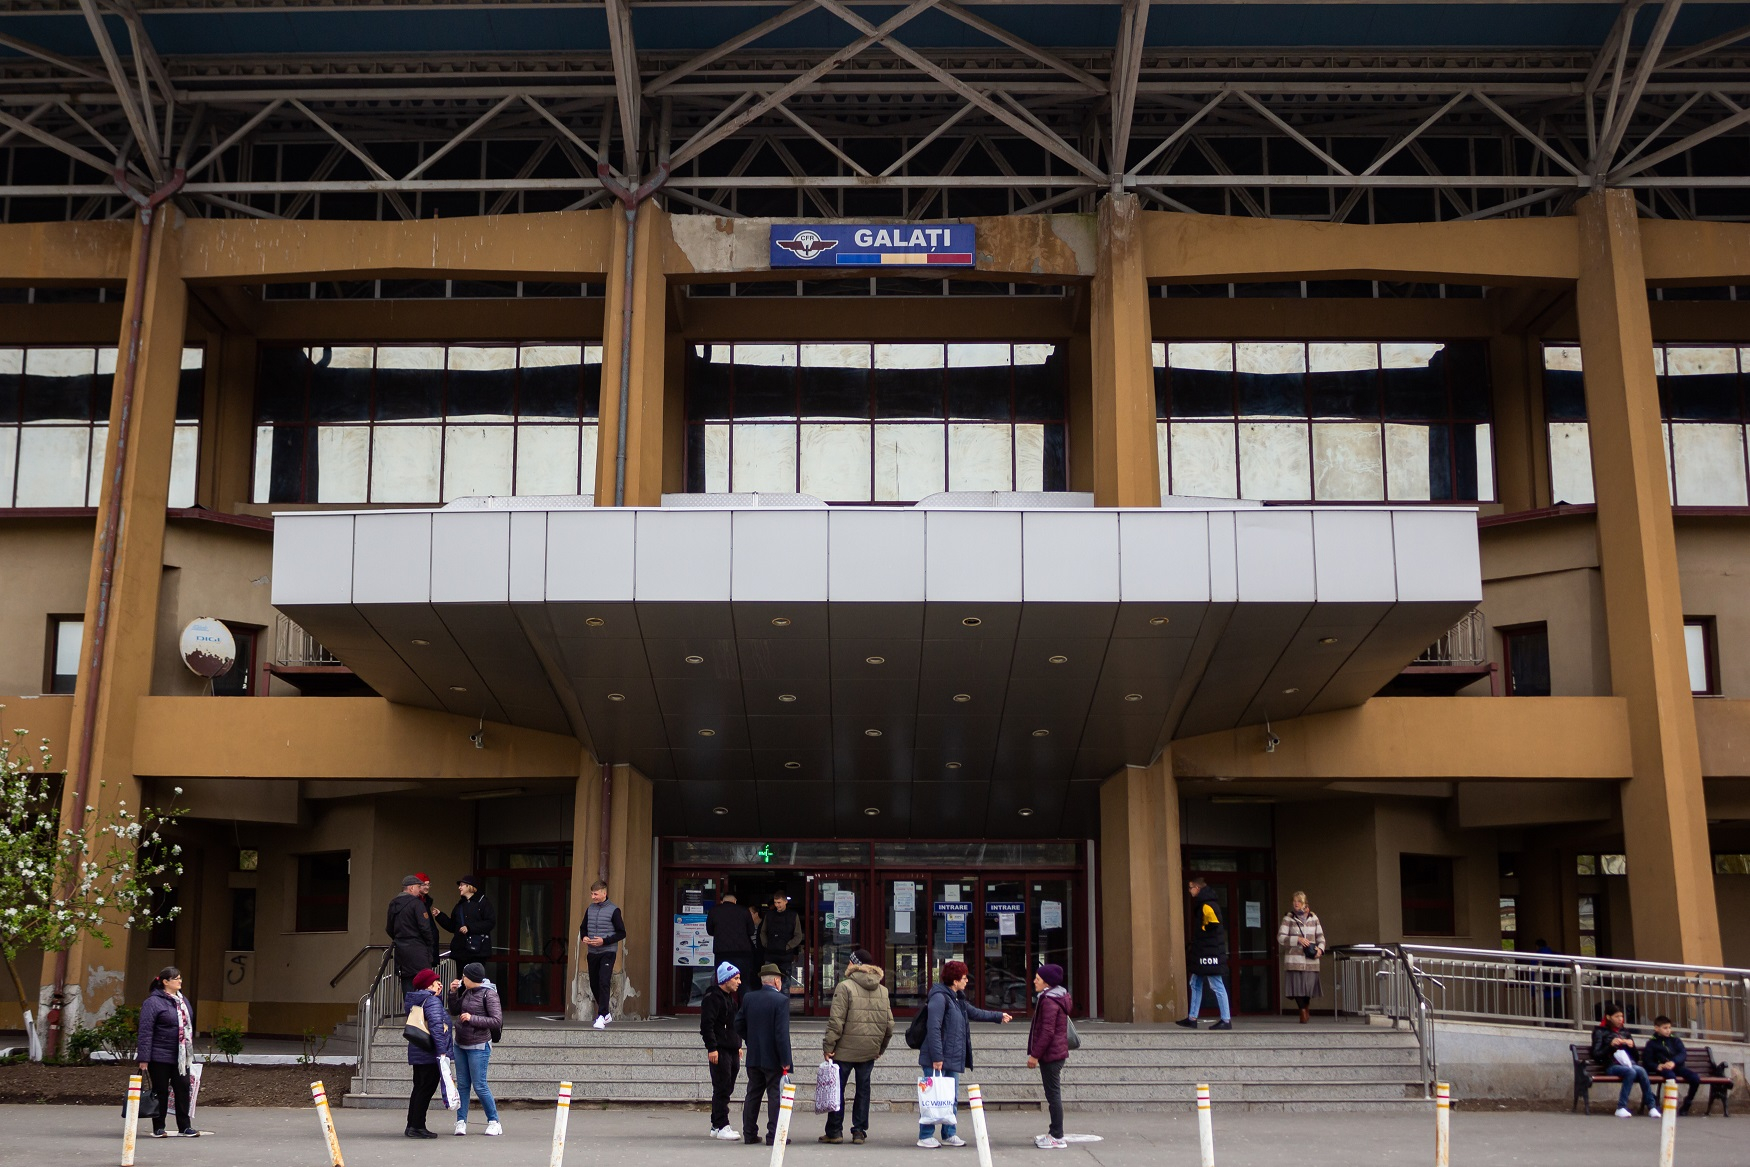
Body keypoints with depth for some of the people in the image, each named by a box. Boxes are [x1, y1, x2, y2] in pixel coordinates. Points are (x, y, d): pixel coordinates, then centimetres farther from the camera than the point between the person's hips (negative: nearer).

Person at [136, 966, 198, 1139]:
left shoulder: (182, 1000, 14)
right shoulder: (153, 1002, -11)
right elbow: (145, 1032, -13)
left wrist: (190, 1053, 19)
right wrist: (144, 1059, -17)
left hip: (181, 1057, 6)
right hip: (160, 1057, -6)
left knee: (183, 1089, 5)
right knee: (161, 1091, 3)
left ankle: (185, 1126, 13)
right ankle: (158, 1128, 14)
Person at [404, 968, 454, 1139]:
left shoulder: (413, 1001, 13)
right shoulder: (432, 1001, -15)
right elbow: (436, 1026, -23)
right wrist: (442, 1051, -24)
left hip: (416, 1053, 9)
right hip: (430, 1054, -9)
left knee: (419, 1088, 16)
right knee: (427, 1089, -4)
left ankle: (412, 1125, 21)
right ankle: (417, 1127, -2)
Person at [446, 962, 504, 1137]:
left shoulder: (489, 994, -13)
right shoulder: (467, 992, 9)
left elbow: (497, 1021, -17)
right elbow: (454, 1010, 20)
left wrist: (472, 1019, -20)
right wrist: (453, 992, 6)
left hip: (479, 1046, -7)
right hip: (460, 1044, 7)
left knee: (479, 1085, -4)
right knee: (462, 1084, 7)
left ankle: (494, 1122, 7)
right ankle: (461, 1121, 12)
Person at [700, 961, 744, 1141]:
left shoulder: (730, 997, 18)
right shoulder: (713, 997, -12)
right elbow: (707, 1024, -18)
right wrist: (712, 1048, -21)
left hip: (732, 1050, 9)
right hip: (720, 1051, -9)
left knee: (726, 1089, 11)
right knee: (721, 1089, -7)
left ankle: (717, 1126, 18)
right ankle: (721, 1127, -3)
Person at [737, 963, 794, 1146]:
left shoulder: (748, 999, 4)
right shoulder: (781, 1000, -14)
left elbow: (739, 1025, 7)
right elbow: (782, 1033, -18)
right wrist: (785, 1060, -15)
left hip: (753, 1056, 5)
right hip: (773, 1058, -5)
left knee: (753, 1095, 13)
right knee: (775, 1095, 1)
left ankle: (749, 1133, 17)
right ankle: (774, 1135, 0)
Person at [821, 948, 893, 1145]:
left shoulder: (845, 987, -10)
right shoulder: (882, 990, 8)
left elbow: (836, 1020, -15)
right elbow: (889, 1024, 10)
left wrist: (829, 1046, -9)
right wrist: (880, 1047, 19)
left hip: (846, 1048, -5)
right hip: (869, 1050, 5)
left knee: (837, 1089, 5)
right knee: (863, 1089, 11)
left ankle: (834, 1131, 9)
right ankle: (860, 1131, 12)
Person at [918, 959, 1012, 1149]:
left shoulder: (957, 999, 16)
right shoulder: (939, 998, -16)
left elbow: (975, 1013, 33)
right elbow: (933, 1029, -22)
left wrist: (999, 1017, 39)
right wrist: (937, 1057, -24)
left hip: (953, 1060, 10)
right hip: (937, 1060, -10)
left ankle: (949, 1135, 22)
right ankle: (925, 1136, 2)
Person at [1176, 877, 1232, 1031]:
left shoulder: (1207, 905, -16)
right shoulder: (1201, 904, 16)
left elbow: (1214, 925, -26)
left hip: (1210, 954, -11)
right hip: (1202, 954, 11)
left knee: (1217, 986, -5)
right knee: (1195, 985, 13)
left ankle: (1226, 1020, -1)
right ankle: (1192, 1018, 17)